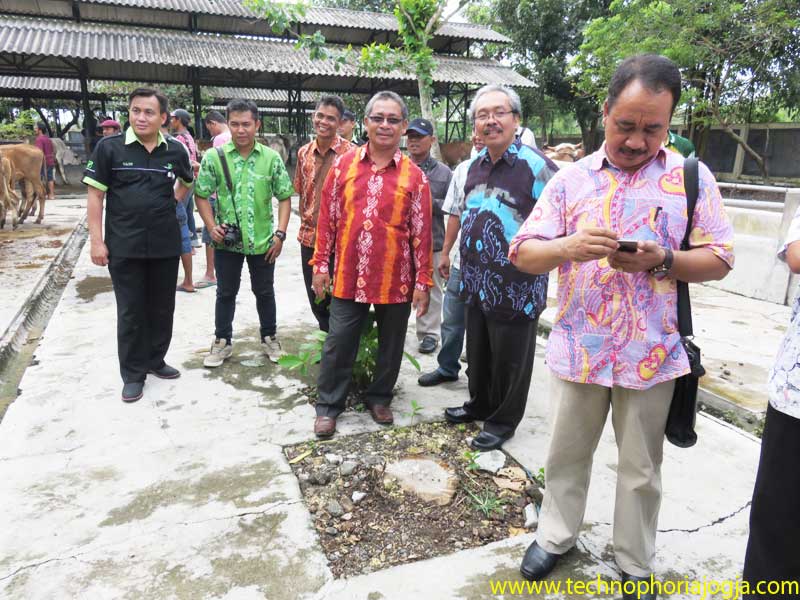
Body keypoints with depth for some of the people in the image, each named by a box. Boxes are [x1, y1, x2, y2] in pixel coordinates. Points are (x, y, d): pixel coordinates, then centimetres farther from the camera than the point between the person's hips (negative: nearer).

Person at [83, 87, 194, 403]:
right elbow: (95, 196, -4)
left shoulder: (175, 150, 1)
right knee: (130, 312, 5)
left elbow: (186, 182, 20)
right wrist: (96, 240, -8)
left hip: (165, 245, 3)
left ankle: (156, 359, 32)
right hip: (124, 246, -2)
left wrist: (169, 202, 1)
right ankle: (133, 374, 18)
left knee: (162, 307, 14)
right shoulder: (109, 147, -5)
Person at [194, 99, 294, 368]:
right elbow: (201, 195, 1)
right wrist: (211, 227, -11)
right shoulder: (214, 157, -4)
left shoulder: (272, 158, -3)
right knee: (226, 293, 13)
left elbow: (284, 197, 1)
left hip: (262, 241, 0)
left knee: (265, 292, 14)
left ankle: (269, 338, 32)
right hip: (227, 241, 0)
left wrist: (280, 233, -6)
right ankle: (222, 341, 29)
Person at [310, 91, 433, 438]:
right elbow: (327, 218, 5)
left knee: (390, 344, 13)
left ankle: (379, 398, 34)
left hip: (396, 278, 0)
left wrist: (423, 281, -4)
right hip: (349, 275, 1)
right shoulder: (344, 165, 3)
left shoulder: (413, 175, -1)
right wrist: (320, 265, 3)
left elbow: (422, 232, -1)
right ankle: (328, 405, 24)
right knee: (338, 343, 7)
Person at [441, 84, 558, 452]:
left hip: (516, 288, -7)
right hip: (476, 282, 7)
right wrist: (448, 255, 19)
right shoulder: (475, 165, 8)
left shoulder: (536, 166, -15)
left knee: (509, 360, 10)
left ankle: (503, 421, 30)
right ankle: (479, 405, 43)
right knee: (477, 353, 21)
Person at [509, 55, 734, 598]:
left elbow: (720, 259, -1)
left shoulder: (692, 177, 0)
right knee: (566, 453, 17)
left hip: (652, 354, 0)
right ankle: (556, 535, 40)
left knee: (641, 468, 15)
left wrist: (663, 261, -21)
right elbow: (523, 252, -3)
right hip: (577, 348, 1)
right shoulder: (571, 179, 1)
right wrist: (566, 248, -25)